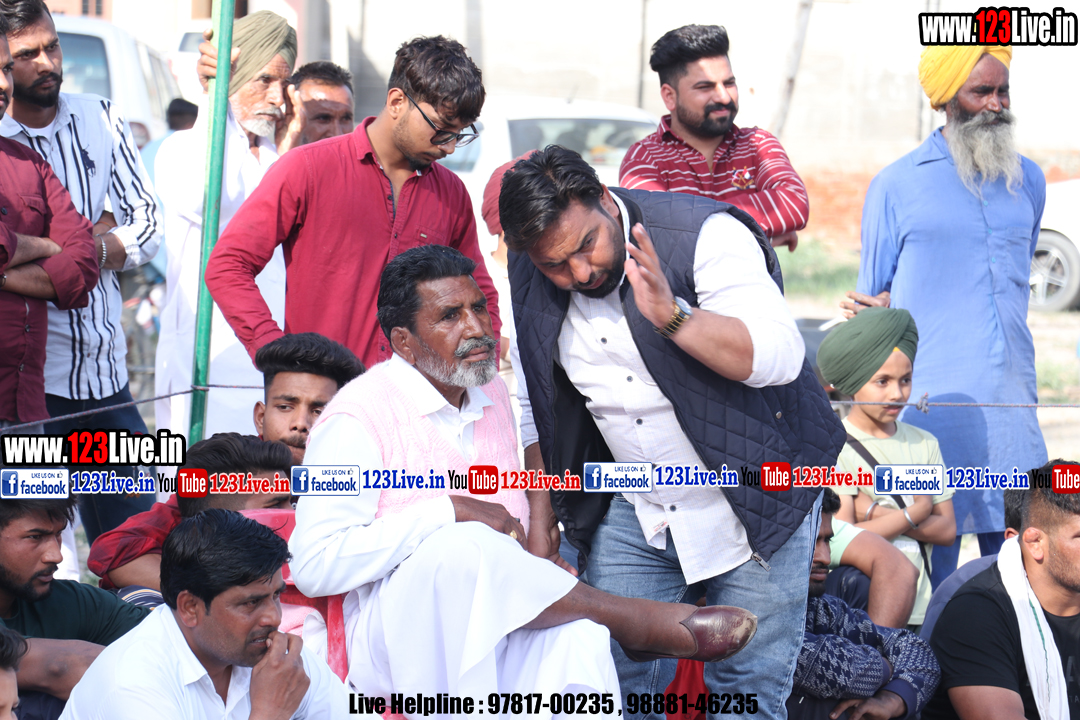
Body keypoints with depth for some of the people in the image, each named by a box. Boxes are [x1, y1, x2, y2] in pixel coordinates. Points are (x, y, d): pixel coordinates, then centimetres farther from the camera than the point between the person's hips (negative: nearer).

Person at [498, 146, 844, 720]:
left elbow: (780, 357, -30)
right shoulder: (529, 279, -3)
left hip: (753, 506, -4)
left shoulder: (706, 235, -20)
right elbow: (535, 403, 13)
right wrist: (541, 516, 13)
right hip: (634, 517, 5)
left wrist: (672, 316, -42)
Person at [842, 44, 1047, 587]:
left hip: (1011, 401, 3)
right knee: (935, 541, -6)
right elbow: (875, 297, 10)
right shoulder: (896, 186, 4)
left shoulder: (1028, 181, 14)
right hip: (932, 397, -3)